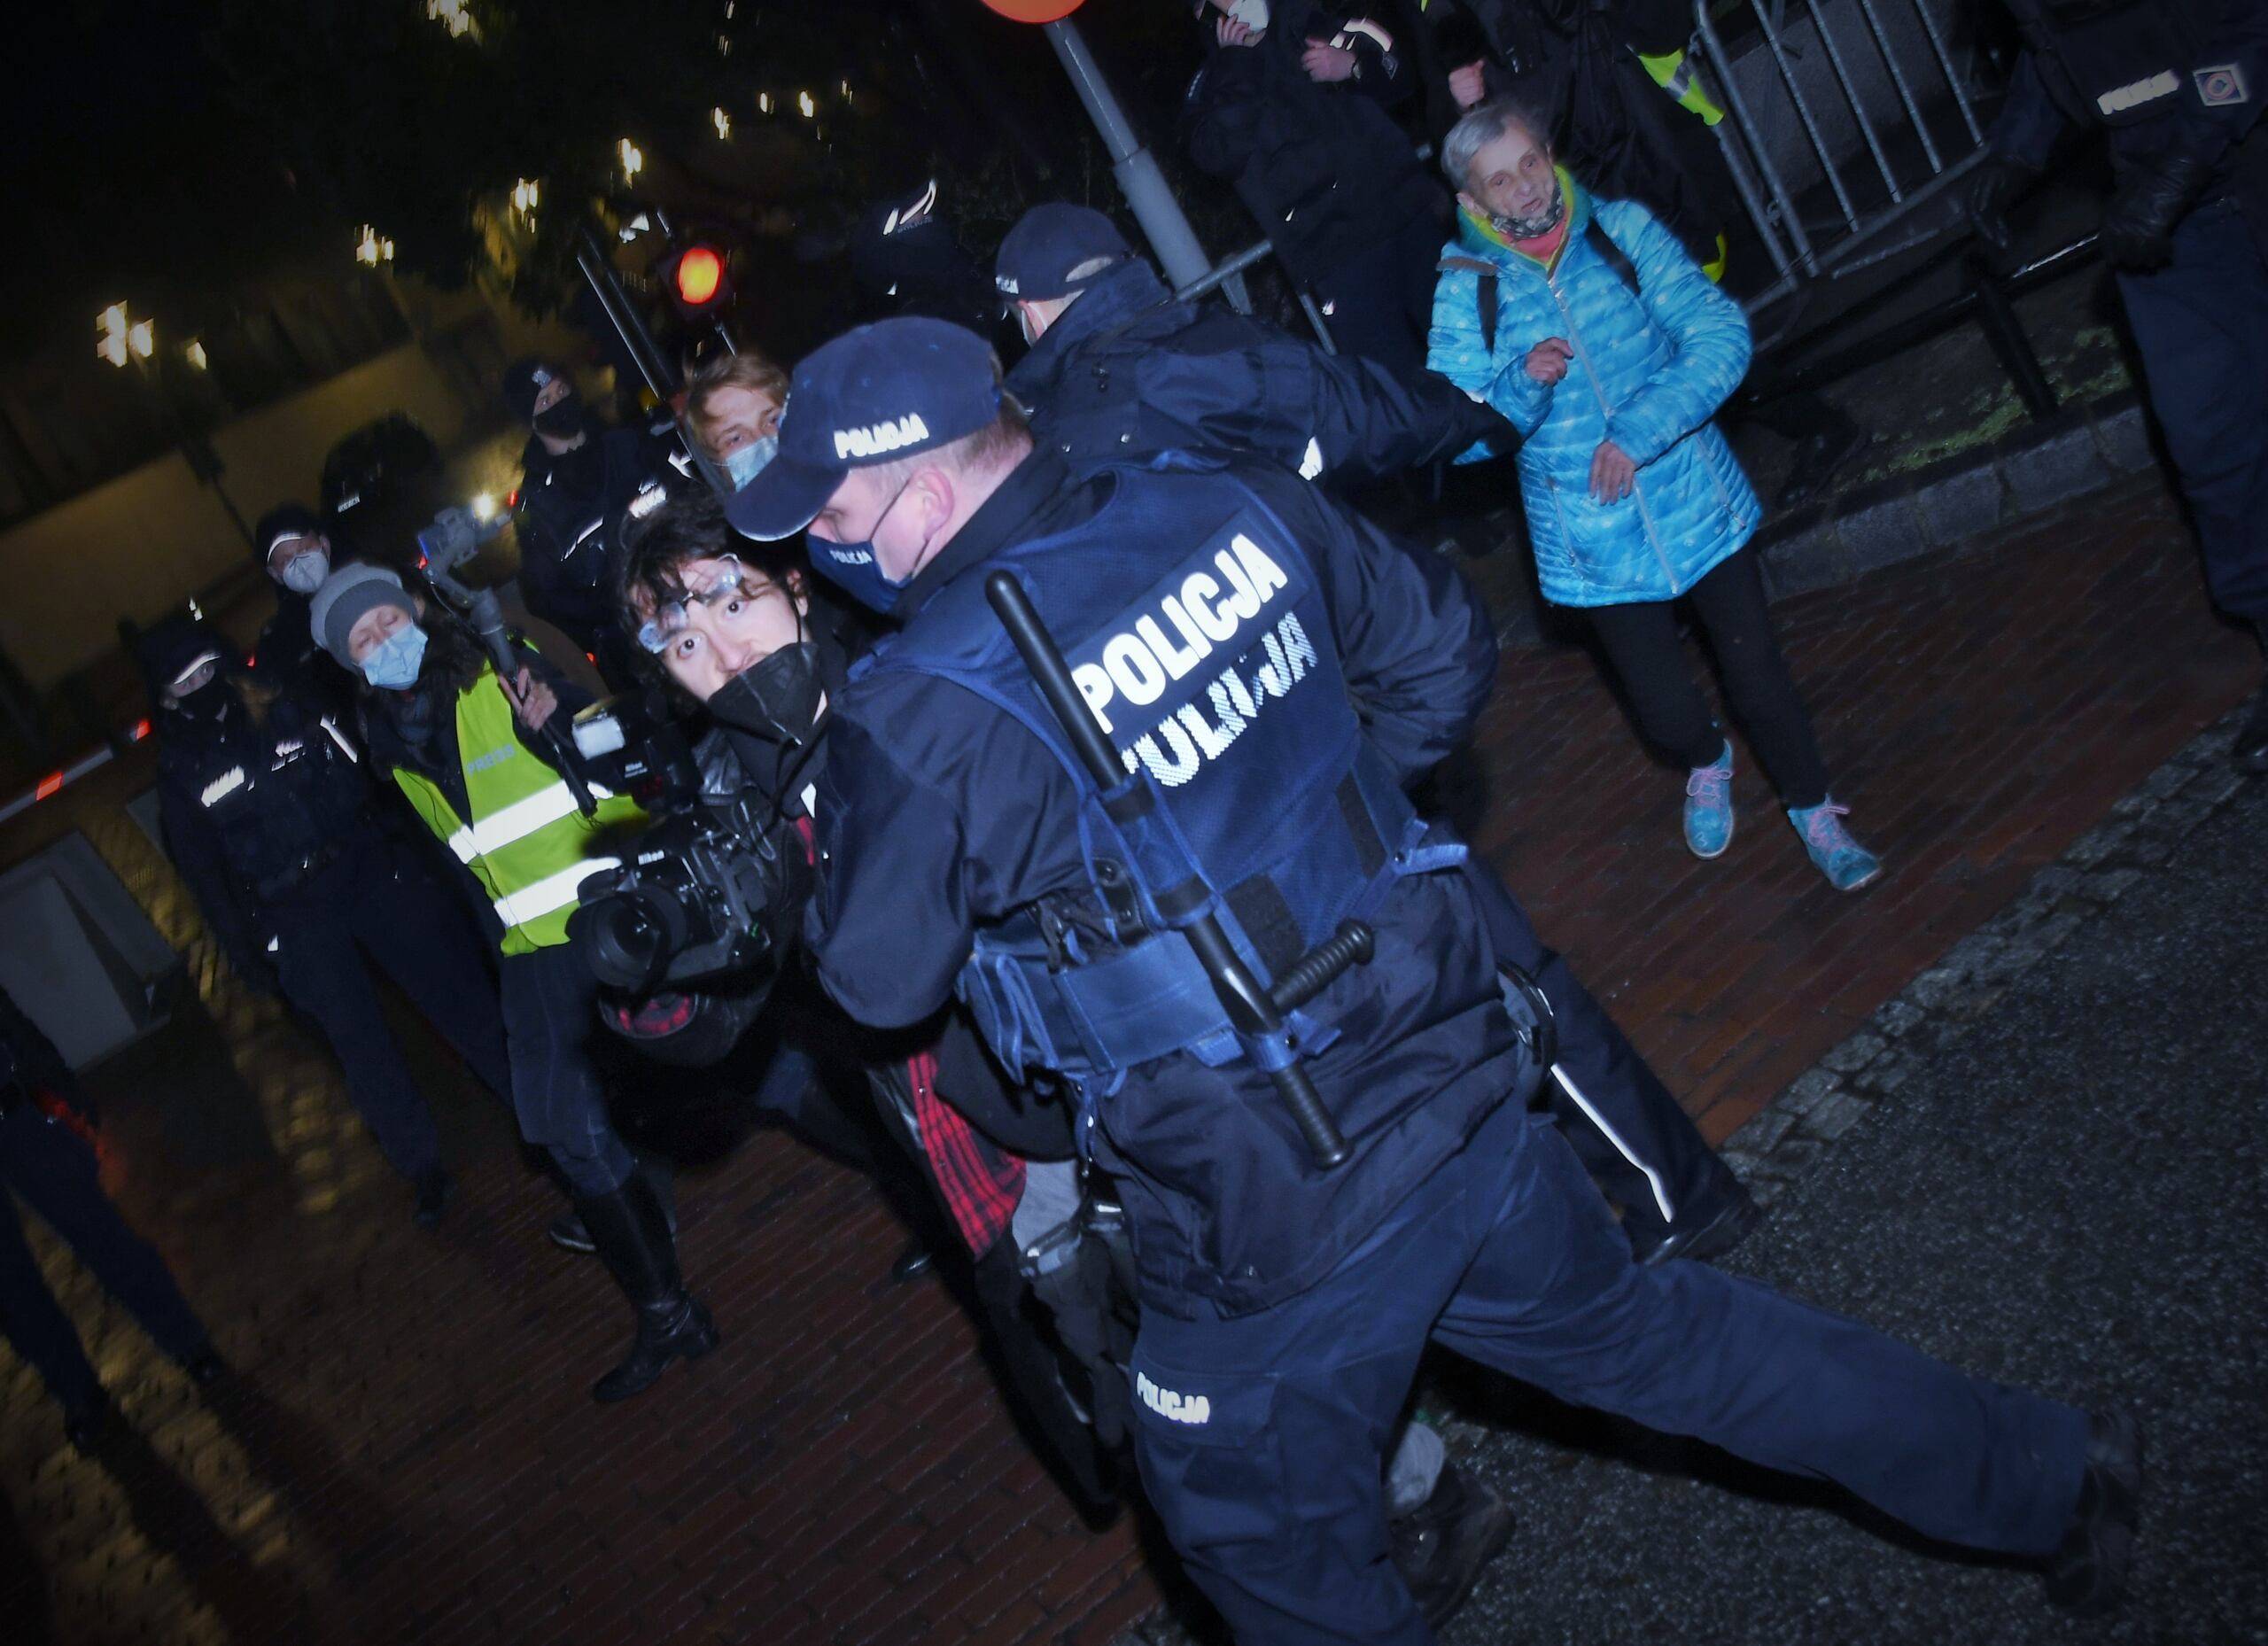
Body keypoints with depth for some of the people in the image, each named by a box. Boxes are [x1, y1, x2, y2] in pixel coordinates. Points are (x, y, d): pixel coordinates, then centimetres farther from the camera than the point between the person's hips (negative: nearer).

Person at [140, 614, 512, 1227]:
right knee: (360, 1044, 0)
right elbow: (204, 874, 2)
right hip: (295, 923, -1)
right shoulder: (181, 771, -1)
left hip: (371, 873, 1)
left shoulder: (293, 703, 3)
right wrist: (248, 953, 0)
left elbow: (368, 768, 7)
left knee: (458, 992, 4)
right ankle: (424, 1170, 13)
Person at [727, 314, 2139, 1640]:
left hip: (1273, 1218, -6)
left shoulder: (923, 718, -22)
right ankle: (2049, 1476, 43)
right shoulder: (1230, 506, -5)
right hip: (1467, 1086, 6)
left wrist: (793, 726, 4)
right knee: (1640, 1330, 28)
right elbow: (1448, 653, 9)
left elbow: (876, 976, -6)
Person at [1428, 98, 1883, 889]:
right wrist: (1523, 384, -28)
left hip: (1696, 502, 0)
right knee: (1661, 704, 8)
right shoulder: (1466, 290, -8)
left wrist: (1639, 432, -24)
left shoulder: (1622, 230, -7)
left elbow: (1719, 335, -13)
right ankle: (1707, 765, 45)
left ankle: (1812, 810, 34)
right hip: (1595, 544, 0)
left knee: (1754, 666, 7)